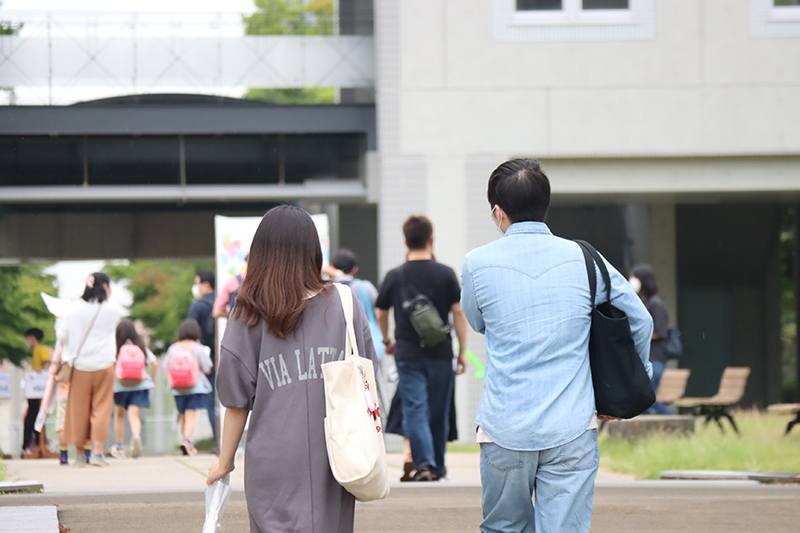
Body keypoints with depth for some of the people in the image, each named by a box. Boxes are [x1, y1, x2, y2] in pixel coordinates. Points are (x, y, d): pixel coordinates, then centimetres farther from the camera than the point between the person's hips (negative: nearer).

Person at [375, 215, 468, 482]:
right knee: (438, 412, 12)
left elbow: (381, 313, 11)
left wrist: (387, 341, 30)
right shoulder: (446, 274, -2)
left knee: (414, 410, -4)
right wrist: (462, 352, 4)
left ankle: (423, 462, -22)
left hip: (407, 353, 0)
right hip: (440, 354, 0)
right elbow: (458, 312, -3)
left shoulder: (394, 277, 1)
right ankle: (438, 466, 22)